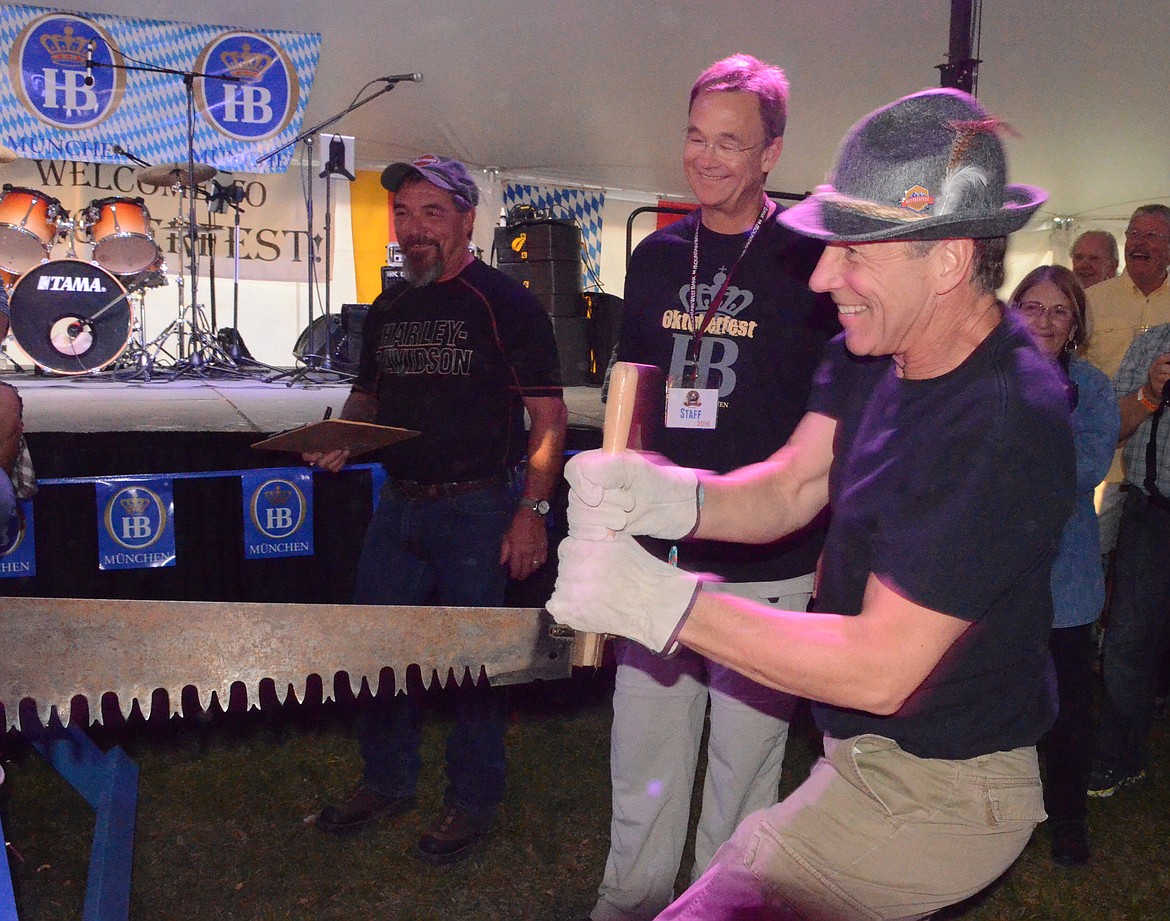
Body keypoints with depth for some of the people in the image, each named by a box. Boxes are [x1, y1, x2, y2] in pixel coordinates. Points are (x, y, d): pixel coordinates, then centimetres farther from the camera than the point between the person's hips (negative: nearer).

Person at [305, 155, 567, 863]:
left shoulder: (508, 305, -9)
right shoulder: (387, 310, 11)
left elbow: (549, 417, -11)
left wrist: (532, 511, -20)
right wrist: (342, 439, 1)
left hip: (478, 509, -6)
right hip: (398, 506, 7)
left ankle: (474, 803, 22)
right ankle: (389, 783, 33)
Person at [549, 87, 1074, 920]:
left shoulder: (1004, 426, -29)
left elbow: (879, 669, -29)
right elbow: (790, 488, -2)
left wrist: (660, 601, -29)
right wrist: (668, 497, -23)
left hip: (932, 796, -8)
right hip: (868, 751, 9)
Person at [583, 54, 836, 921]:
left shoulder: (809, 259, -6)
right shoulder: (657, 256, 8)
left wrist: (834, 544, -5)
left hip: (768, 563, -4)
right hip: (659, 554, 4)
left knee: (745, 762, 8)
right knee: (642, 752, 13)